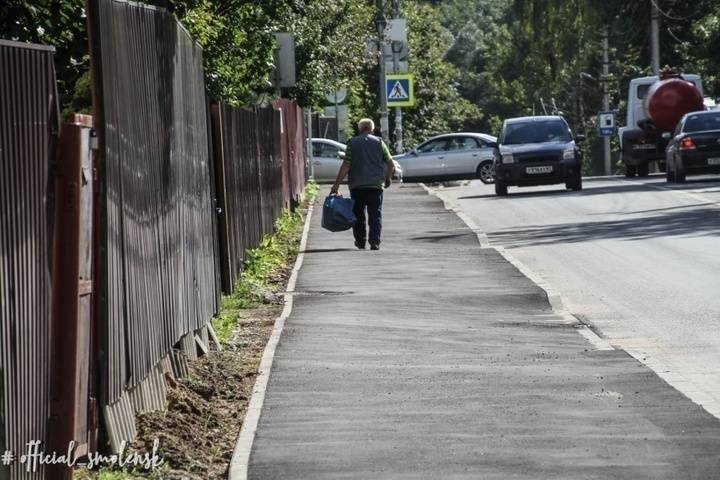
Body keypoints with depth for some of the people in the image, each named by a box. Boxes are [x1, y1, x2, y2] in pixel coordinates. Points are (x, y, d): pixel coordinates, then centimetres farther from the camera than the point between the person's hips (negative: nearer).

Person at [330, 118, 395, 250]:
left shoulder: (352, 143, 0)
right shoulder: (379, 142, 3)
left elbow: (346, 165, -7)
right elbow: (390, 165, 4)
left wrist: (337, 184, -5)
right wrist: (387, 179, 22)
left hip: (356, 185, 0)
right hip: (375, 185, 0)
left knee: (358, 214, 12)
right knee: (375, 214, 0)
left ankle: (360, 241, 17)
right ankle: (375, 242, -11)